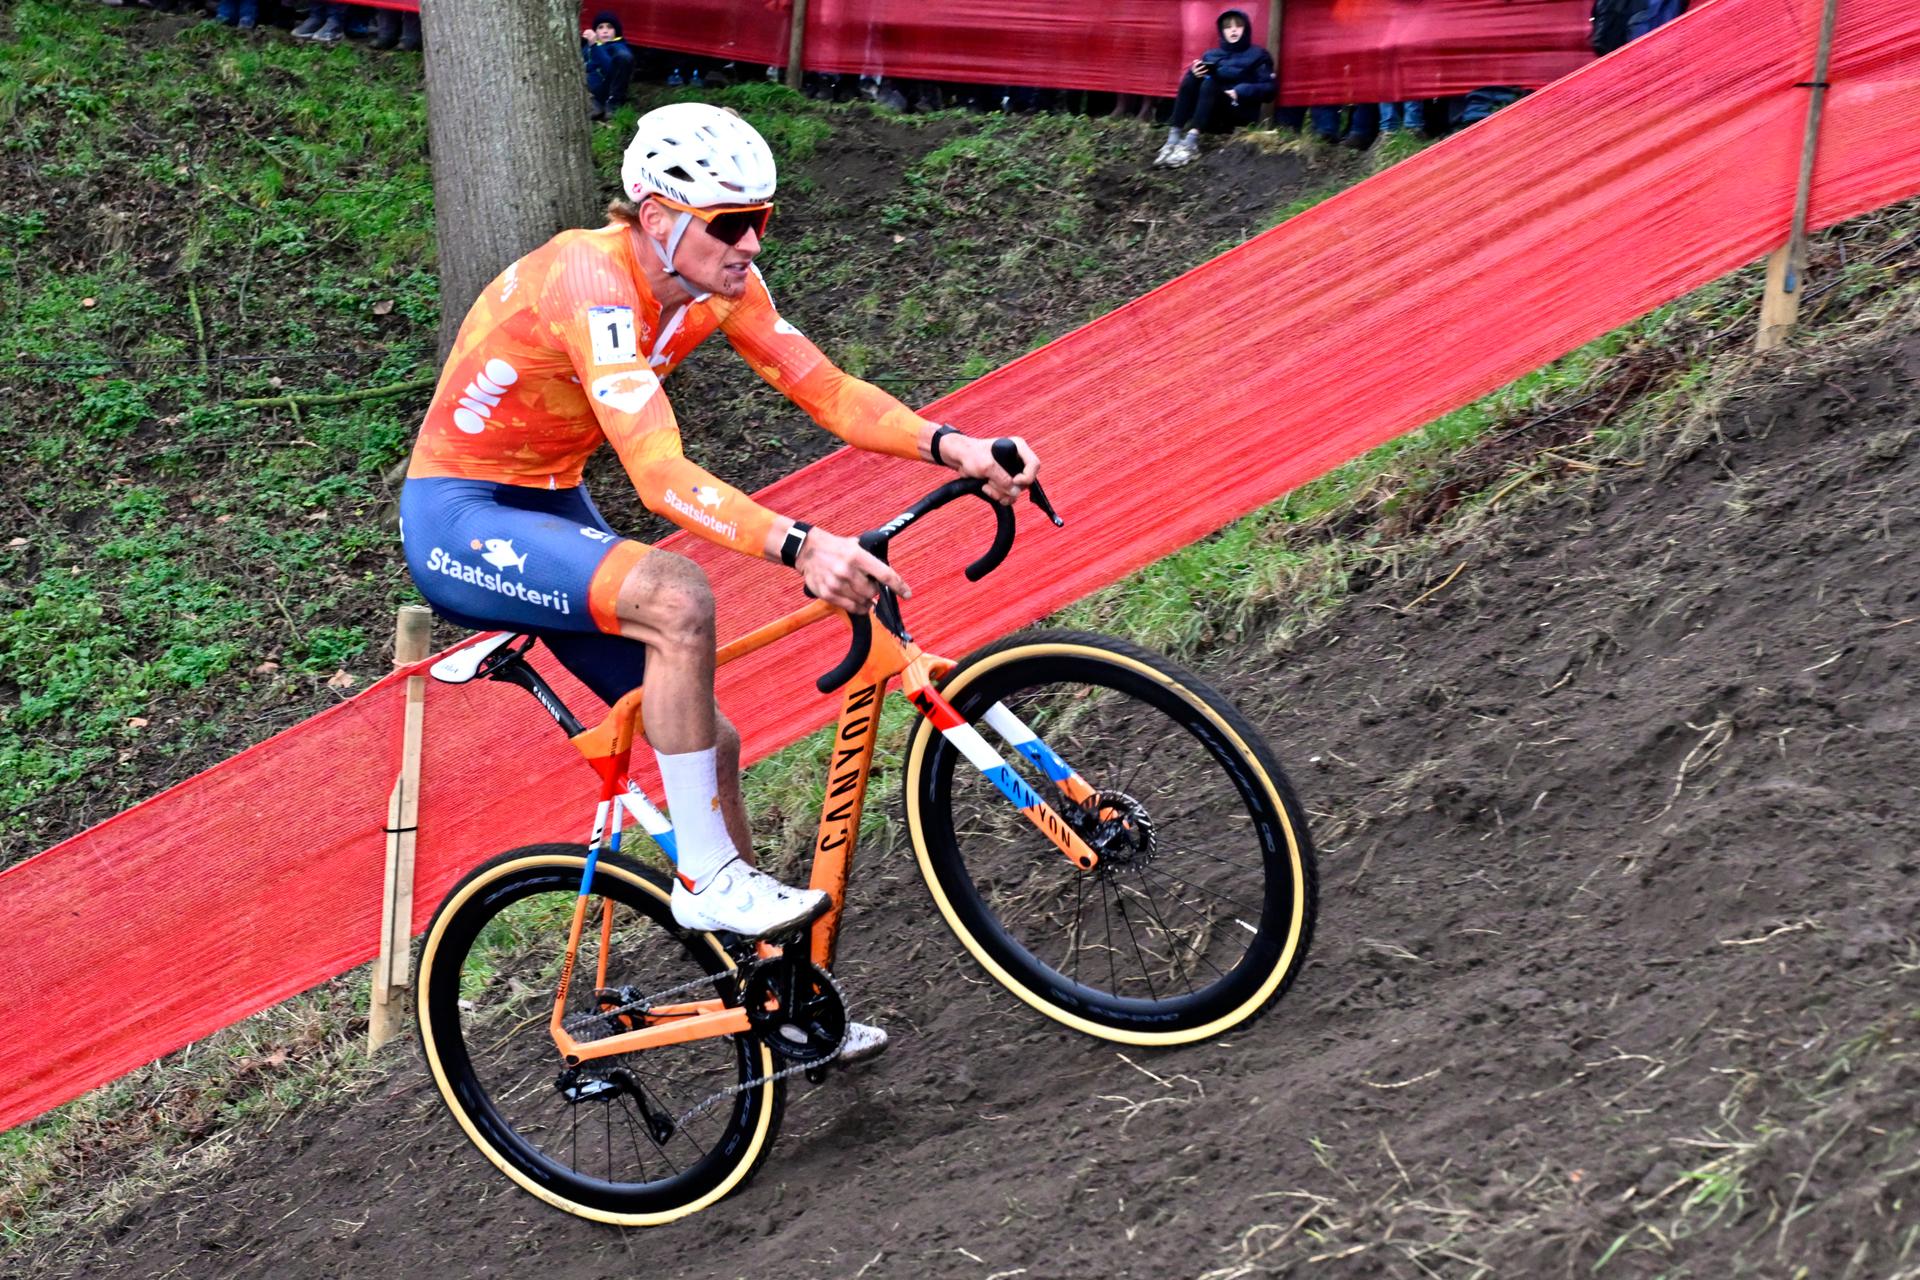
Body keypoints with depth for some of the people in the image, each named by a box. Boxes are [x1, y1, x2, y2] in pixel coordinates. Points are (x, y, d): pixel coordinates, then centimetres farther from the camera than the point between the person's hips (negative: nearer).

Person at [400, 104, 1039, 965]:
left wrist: (950, 448, -28)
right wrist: (799, 548, -54)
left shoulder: (716, 281, -6)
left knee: (709, 741, 1)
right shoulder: (593, 285, -31)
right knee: (678, 599, -33)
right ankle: (706, 878, -21)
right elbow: (661, 476, -41)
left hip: (551, 510, 8)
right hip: (459, 520, -8)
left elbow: (828, 391, -11)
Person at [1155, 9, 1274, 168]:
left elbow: (1268, 88, -3)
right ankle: (1174, 139, -35)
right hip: (1211, 115, 4)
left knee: (1209, 84, -29)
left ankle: (1191, 143, -49)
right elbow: (1188, 83, 11)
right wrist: (1194, 72, -12)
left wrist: (1241, 91, -19)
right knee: (1191, 79, -21)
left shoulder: (1257, 55, 9)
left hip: (1240, 112, -4)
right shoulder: (1211, 55, 19)